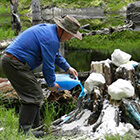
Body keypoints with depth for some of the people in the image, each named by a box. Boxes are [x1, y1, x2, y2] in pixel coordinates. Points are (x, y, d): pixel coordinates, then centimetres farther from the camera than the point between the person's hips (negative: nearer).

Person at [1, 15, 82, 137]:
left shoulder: (48, 29, 16)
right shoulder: (51, 40, -18)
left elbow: (55, 55, 31)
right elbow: (48, 65, -12)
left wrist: (68, 68, 30)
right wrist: (51, 84, 3)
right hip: (15, 63, -11)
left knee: (33, 93, 16)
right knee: (34, 95, -9)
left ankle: (35, 127, 23)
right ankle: (23, 131, -11)